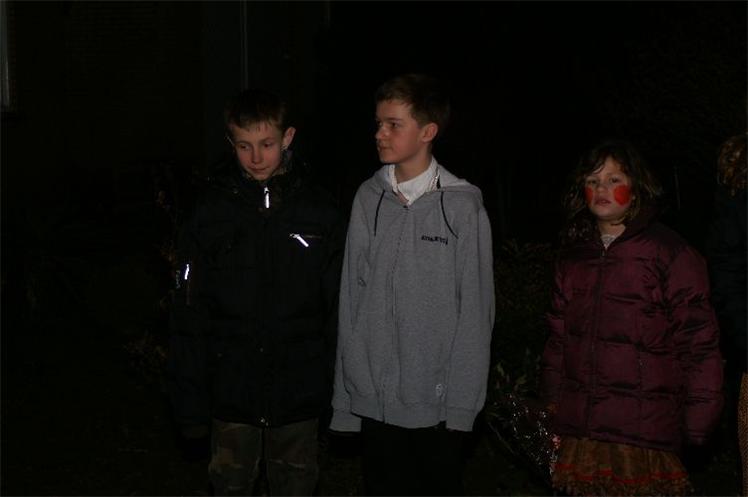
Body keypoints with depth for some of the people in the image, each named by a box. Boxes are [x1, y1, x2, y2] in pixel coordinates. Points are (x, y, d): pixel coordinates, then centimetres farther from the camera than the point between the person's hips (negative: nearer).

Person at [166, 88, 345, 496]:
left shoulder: (320, 211, -2)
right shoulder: (210, 211, -3)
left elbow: (338, 309, 0)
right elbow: (189, 314, -2)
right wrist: (189, 401, -4)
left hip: (299, 397, 0)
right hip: (230, 396, 0)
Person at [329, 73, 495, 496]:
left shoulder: (462, 205, -6)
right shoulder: (369, 199, 4)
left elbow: (476, 311, -5)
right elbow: (352, 297, 5)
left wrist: (462, 401, -8)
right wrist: (350, 390, 2)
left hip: (437, 403, -3)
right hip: (375, 401, 3)